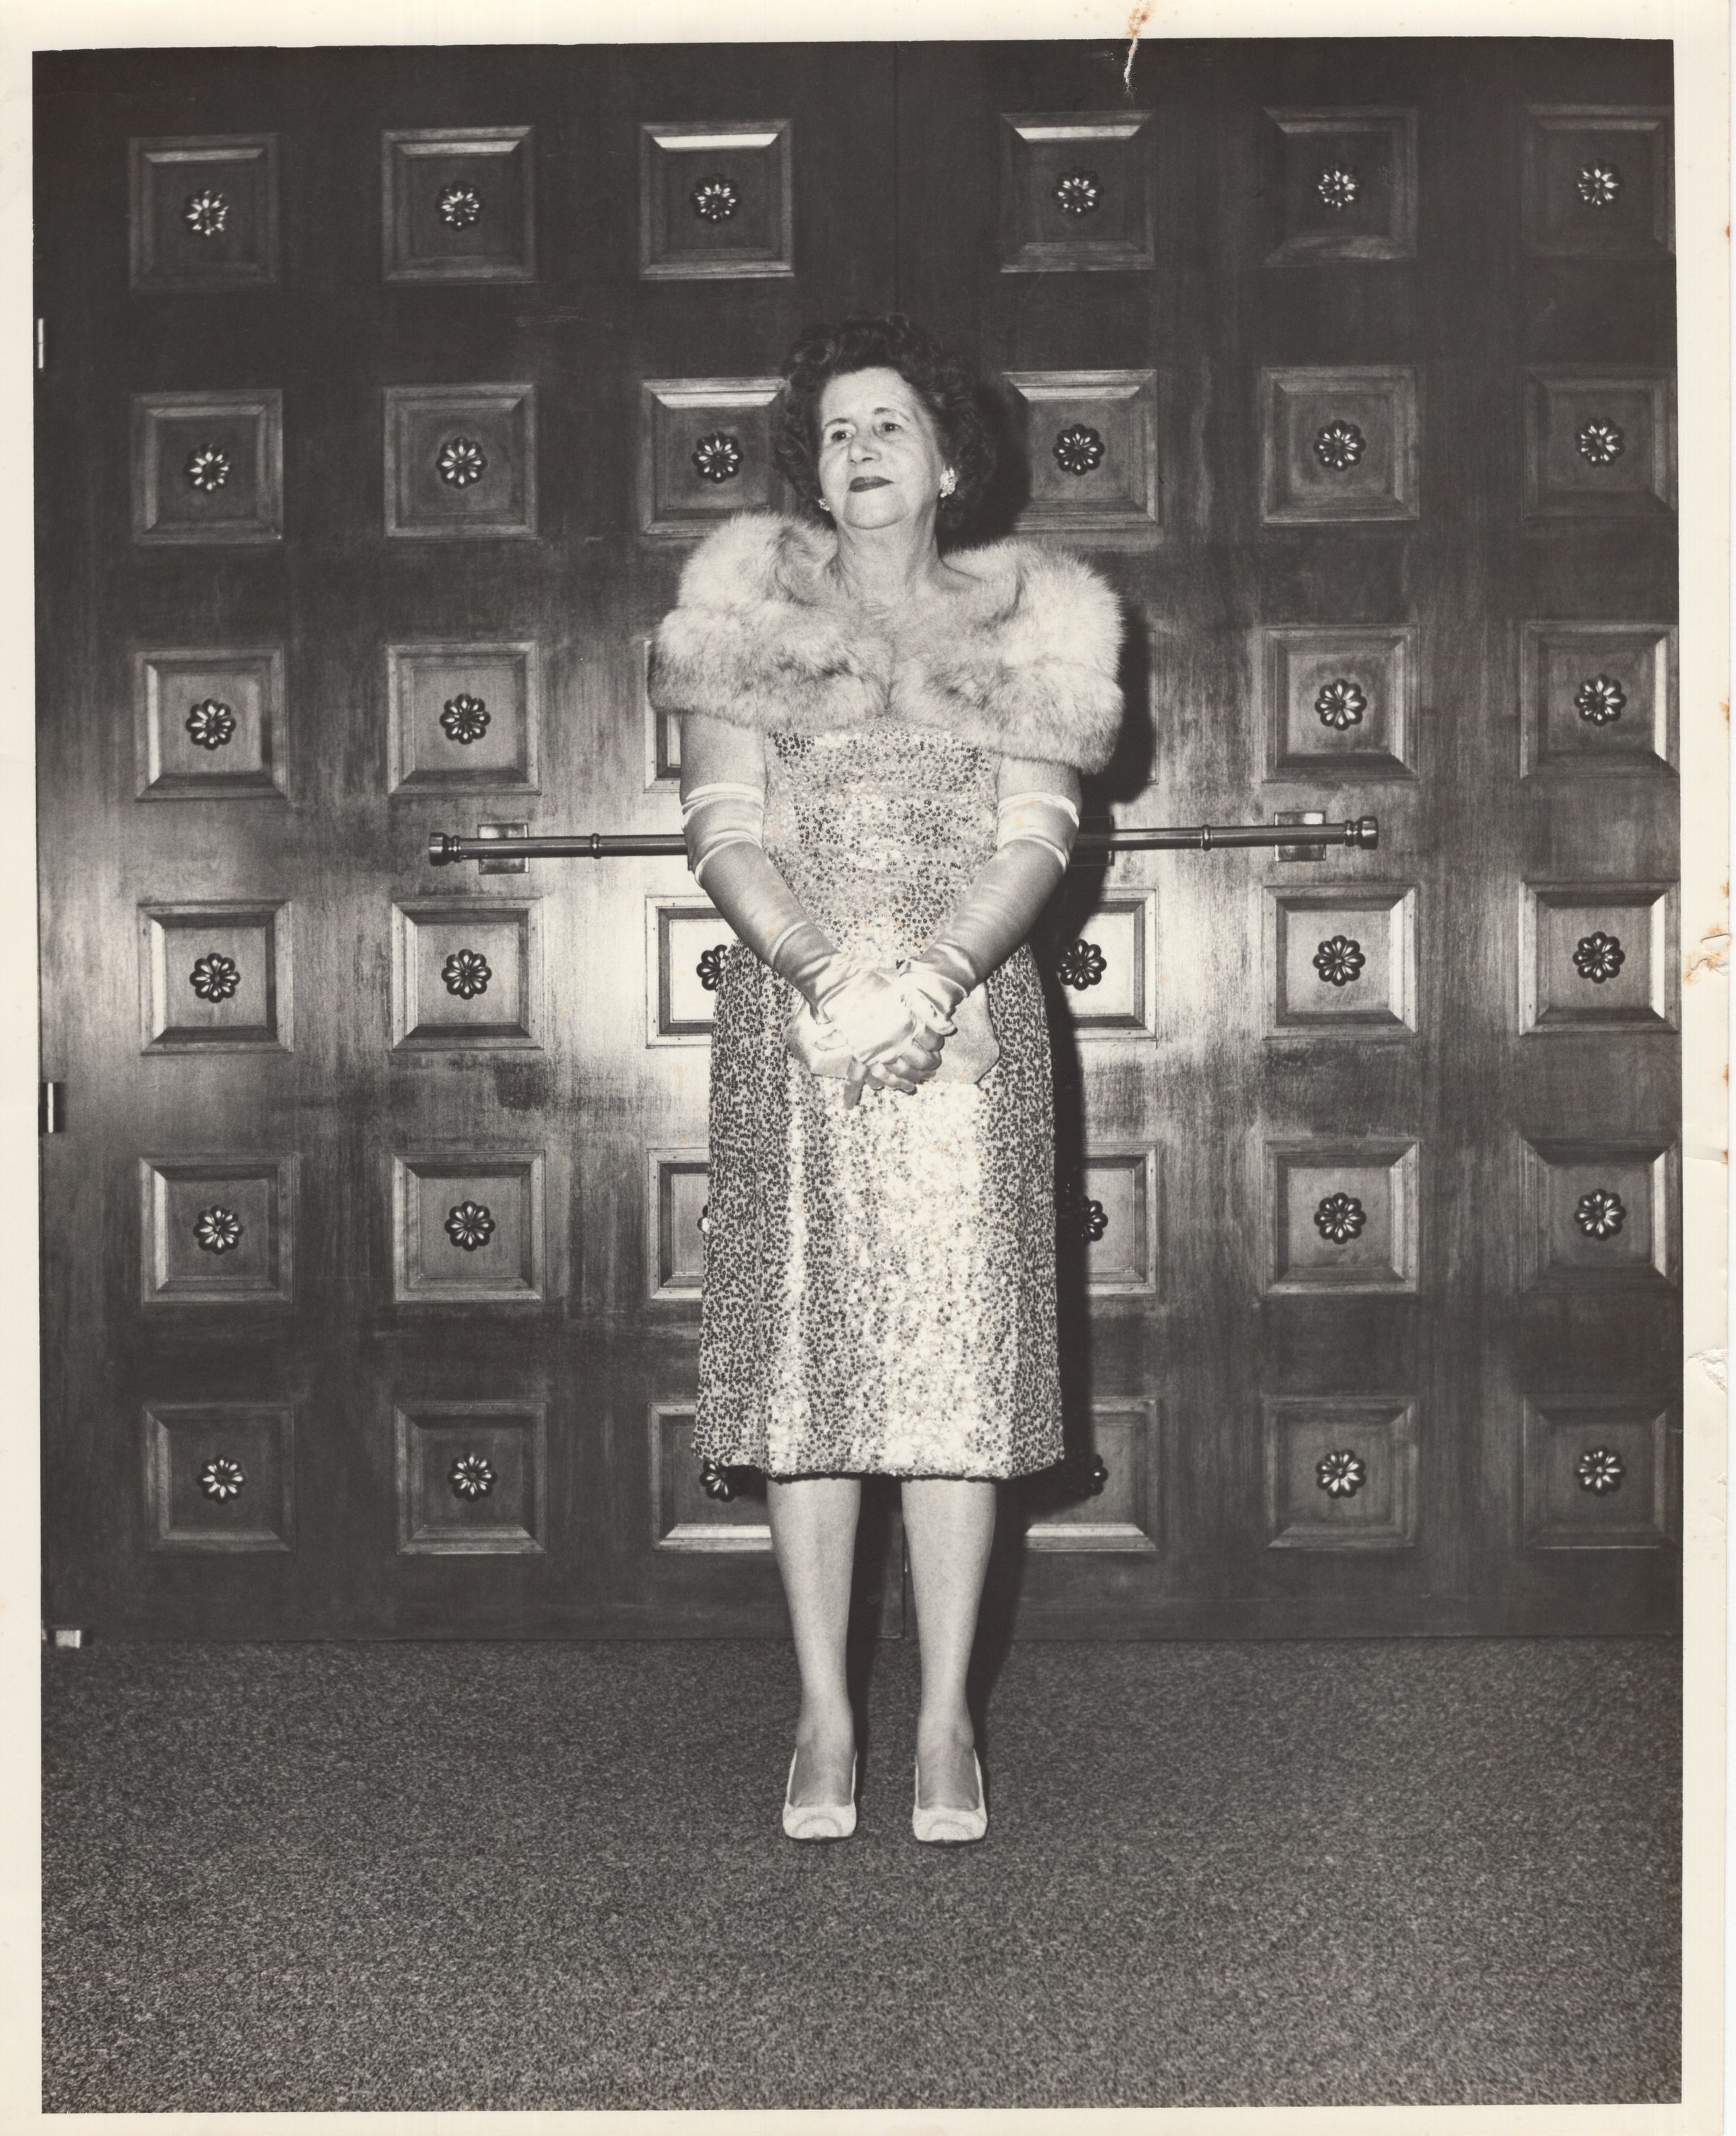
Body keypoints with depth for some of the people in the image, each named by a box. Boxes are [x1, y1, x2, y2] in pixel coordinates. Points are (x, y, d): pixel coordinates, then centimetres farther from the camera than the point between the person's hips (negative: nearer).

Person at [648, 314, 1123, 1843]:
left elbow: (1036, 837, 0)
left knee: (958, 1362, -2)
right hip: (789, 1026, 0)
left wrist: (934, 976, -17)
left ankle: (946, 1721, 8)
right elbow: (725, 828, 0)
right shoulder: (754, 607, 8)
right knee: (803, 1362, 0)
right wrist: (819, 971, -17)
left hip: (968, 1029, 0)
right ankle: (825, 1716, 11)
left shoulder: (1023, 619, 9)